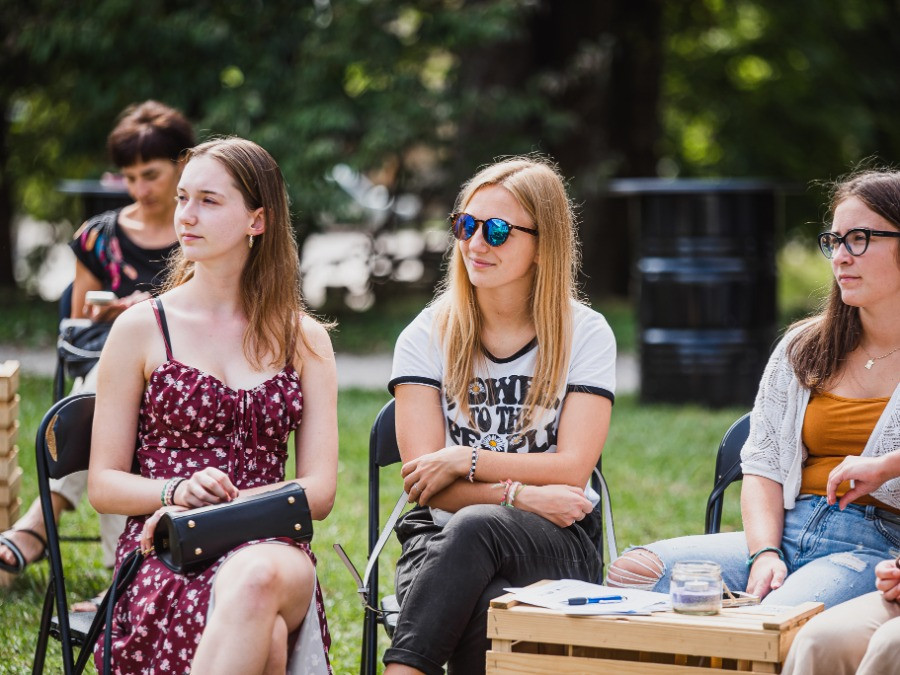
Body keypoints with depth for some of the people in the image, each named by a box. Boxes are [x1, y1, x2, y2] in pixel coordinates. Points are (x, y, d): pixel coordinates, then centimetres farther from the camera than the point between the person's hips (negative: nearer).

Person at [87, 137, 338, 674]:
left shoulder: (305, 340, 14)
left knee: (256, 580, -39)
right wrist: (177, 492, -13)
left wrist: (219, 503, -10)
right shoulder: (142, 328, 9)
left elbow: (319, 492, 6)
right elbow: (104, 486, 8)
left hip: (270, 549, 2)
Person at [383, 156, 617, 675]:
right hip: (441, 538, 0)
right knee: (487, 608, -38)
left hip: (555, 541, 0)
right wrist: (520, 494, -16)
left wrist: (464, 460, -9)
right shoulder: (428, 337, 7)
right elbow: (427, 485, -2)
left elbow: (572, 471, -4)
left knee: (475, 527, -37)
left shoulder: (585, 335, 4)